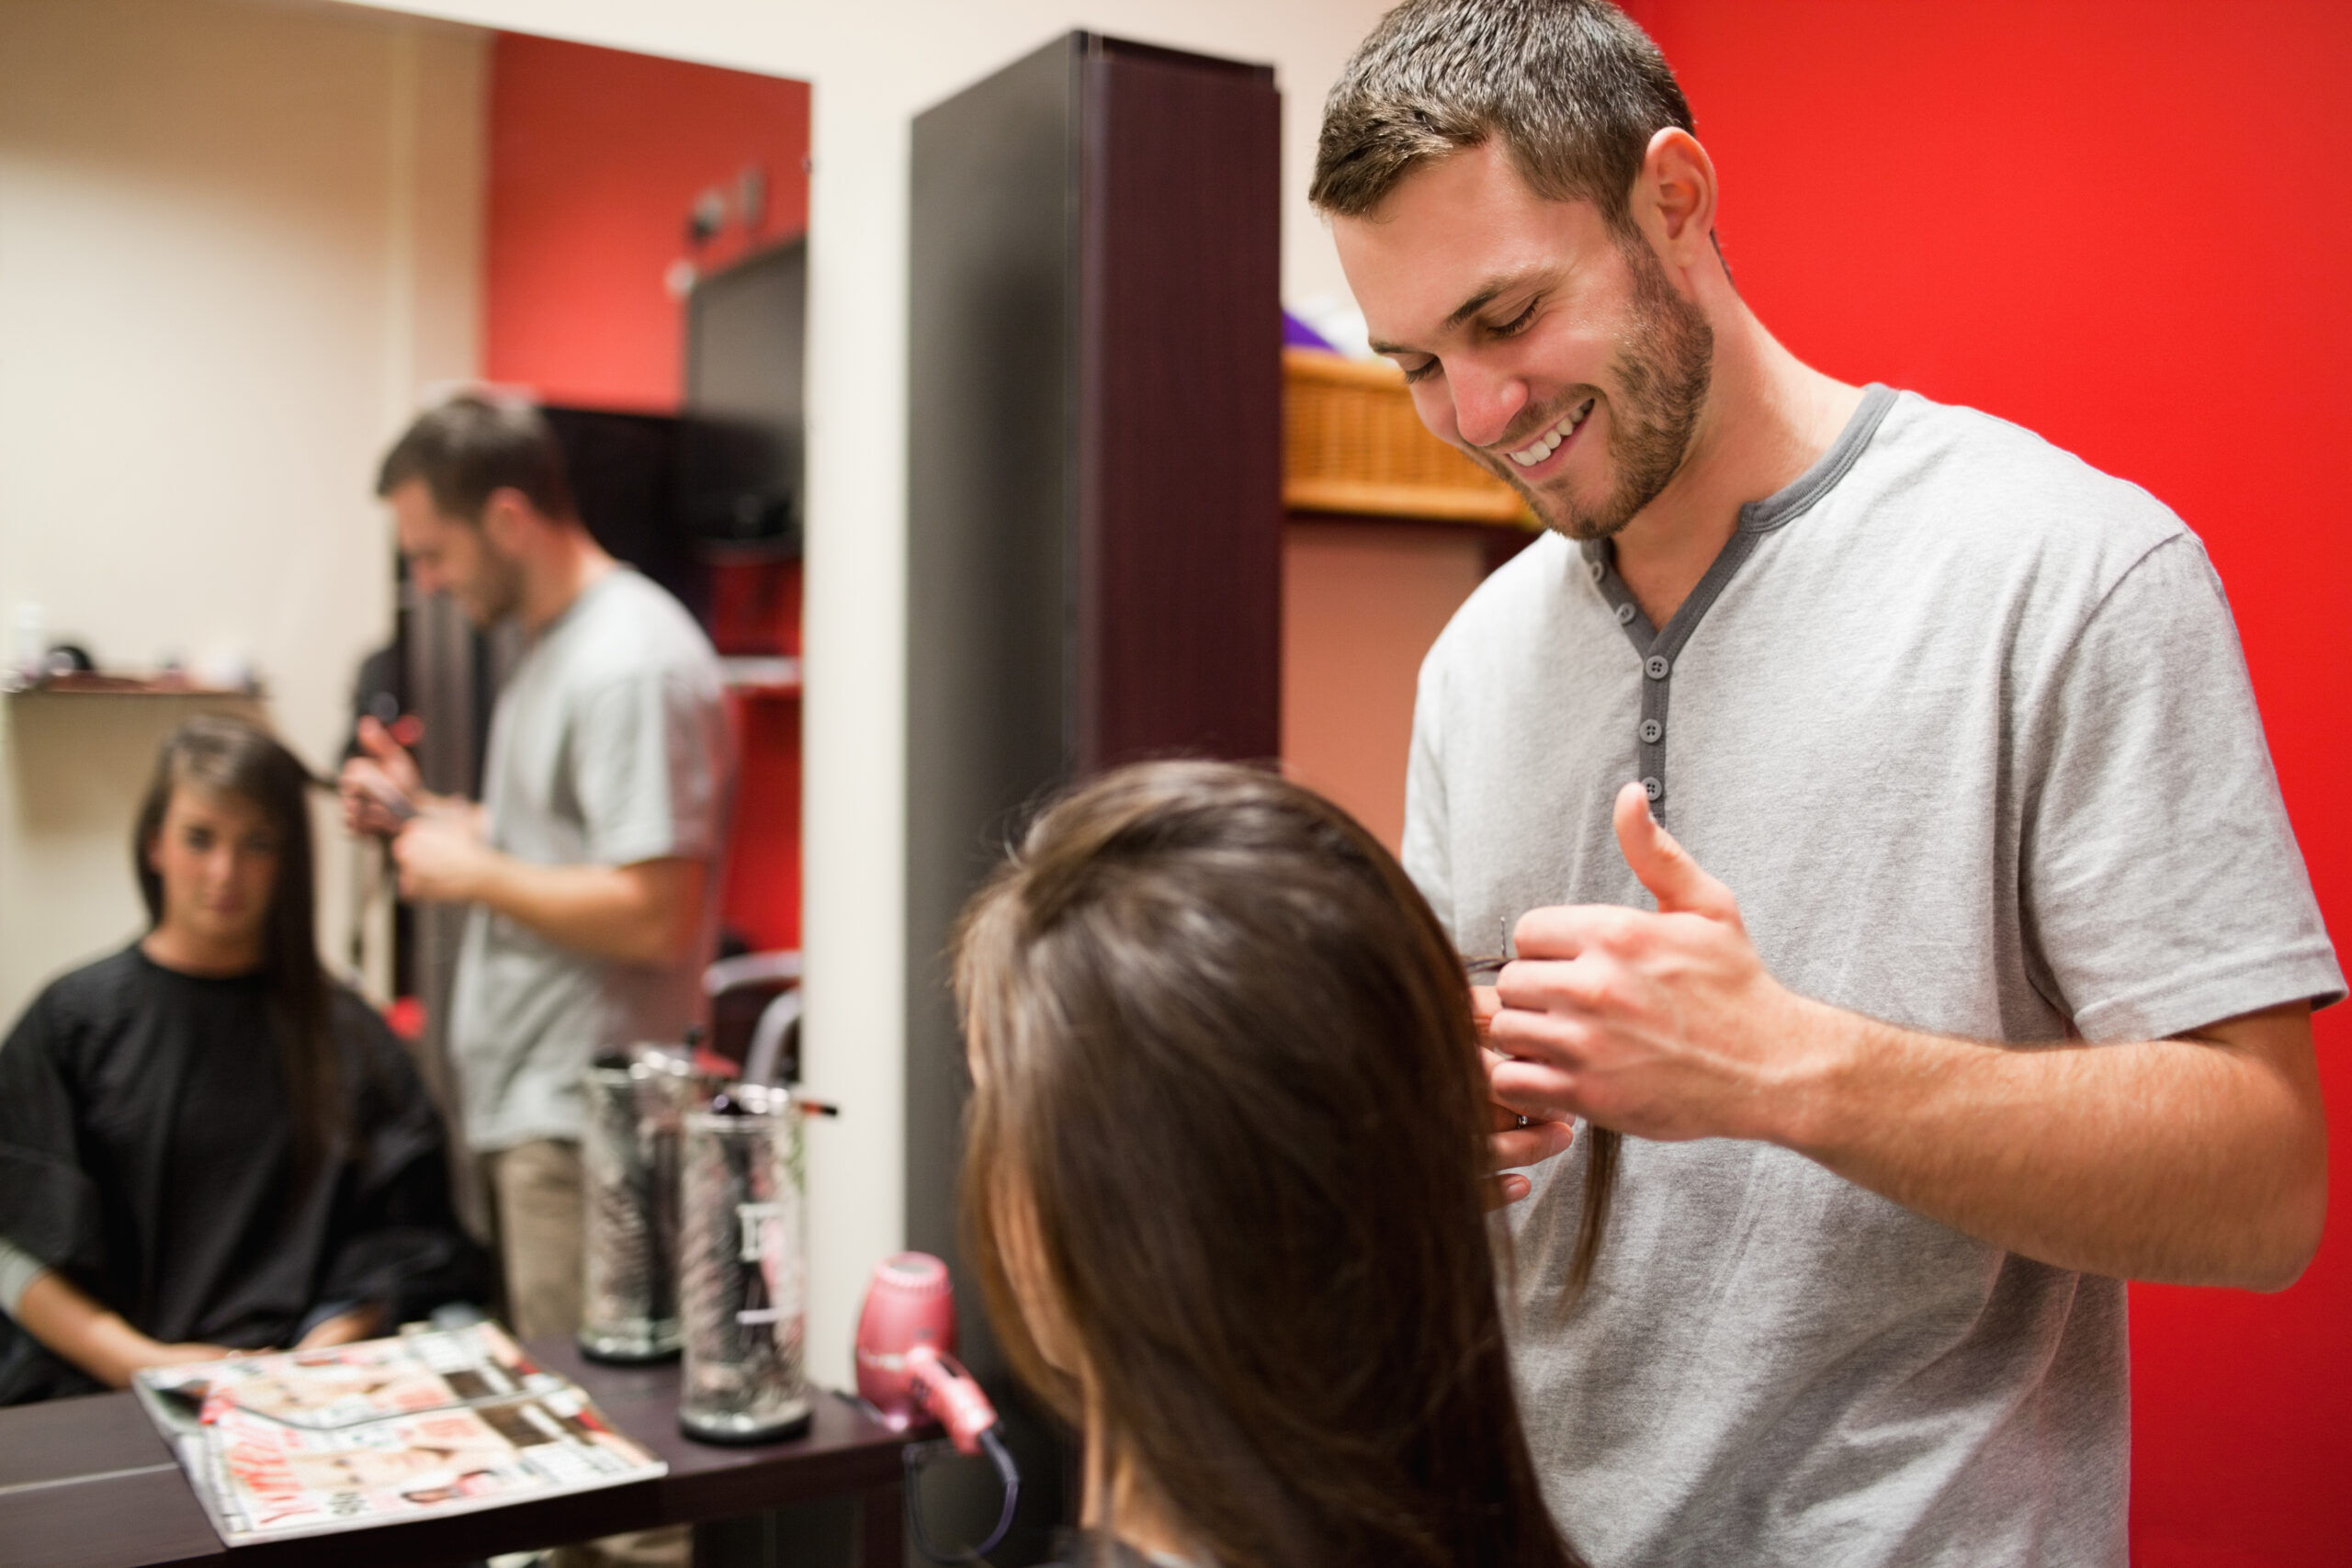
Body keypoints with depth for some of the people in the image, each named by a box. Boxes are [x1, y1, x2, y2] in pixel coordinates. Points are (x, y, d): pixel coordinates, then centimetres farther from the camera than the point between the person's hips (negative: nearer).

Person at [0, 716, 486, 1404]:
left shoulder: (343, 1032, 12)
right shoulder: (75, 1020, 11)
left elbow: (397, 1244, 7)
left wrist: (318, 1359, -9)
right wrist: (142, 1364, -7)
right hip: (95, 1395, -1)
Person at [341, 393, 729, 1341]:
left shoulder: (632, 664, -18)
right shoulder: (553, 643, 15)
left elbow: (654, 916, -25)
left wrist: (475, 873, -14)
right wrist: (420, 811, 12)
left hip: (583, 1127, -10)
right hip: (524, 1103, 10)